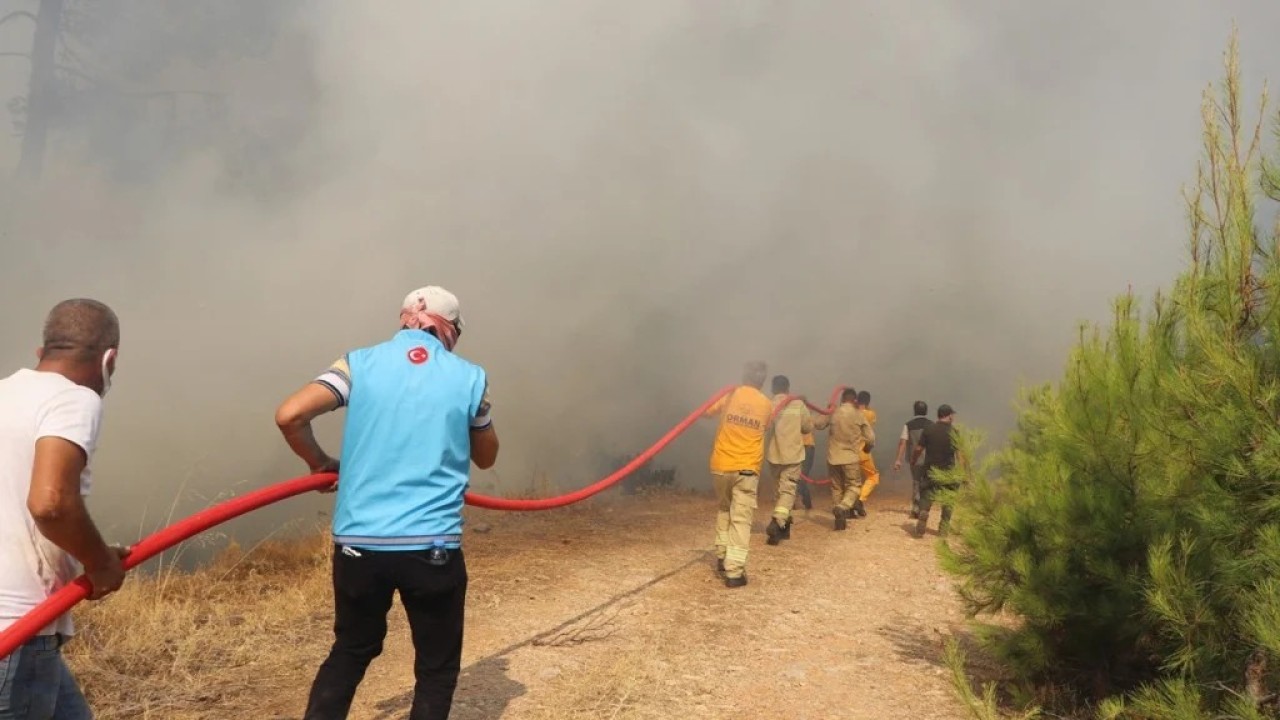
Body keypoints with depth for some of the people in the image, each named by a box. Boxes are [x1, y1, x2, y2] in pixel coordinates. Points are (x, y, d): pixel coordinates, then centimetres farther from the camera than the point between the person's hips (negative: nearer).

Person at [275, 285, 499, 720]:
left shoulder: (360, 363, 3)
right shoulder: (468, 378, 3)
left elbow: (290, 416, -8)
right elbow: (486, 457, 16)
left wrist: (320, 464, 9)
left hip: (358, 544, 2)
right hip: (433, 547, -2)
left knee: (351, 651, 24)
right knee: (437, 666, 16)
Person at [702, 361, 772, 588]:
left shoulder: (730, 394, -1)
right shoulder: (766, 404, 3)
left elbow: (708, 412, 10)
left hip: (721, 465, 1)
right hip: (747, 469, -1)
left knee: (723, 510, 24)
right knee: (741, 519, -2)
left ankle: (722, 556, 26)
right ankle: (734, 571, -9)